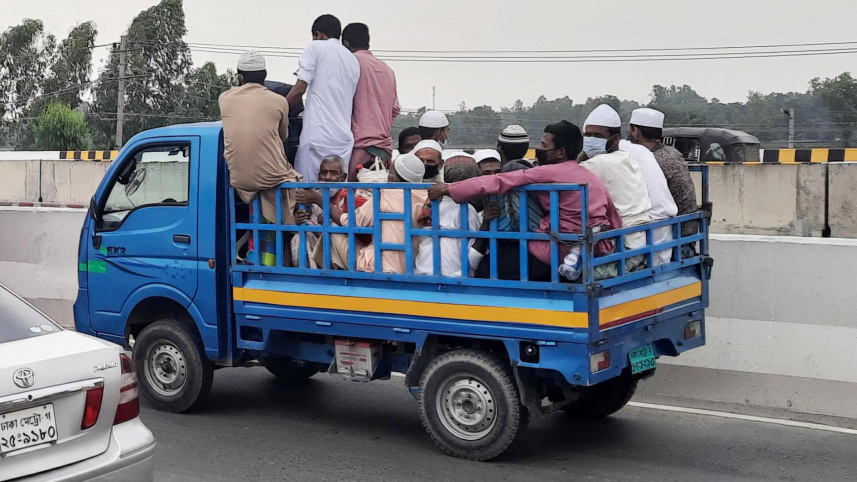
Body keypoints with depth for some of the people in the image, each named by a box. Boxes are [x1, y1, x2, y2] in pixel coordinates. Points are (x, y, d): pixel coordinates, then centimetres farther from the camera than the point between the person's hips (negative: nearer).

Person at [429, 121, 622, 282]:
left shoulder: (548, 173, -8)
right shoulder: (595, 179, 14)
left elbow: (498, 182, -10)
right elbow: (615, 222, 14)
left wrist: (448, 189, -6)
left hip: (561, 254, -8)